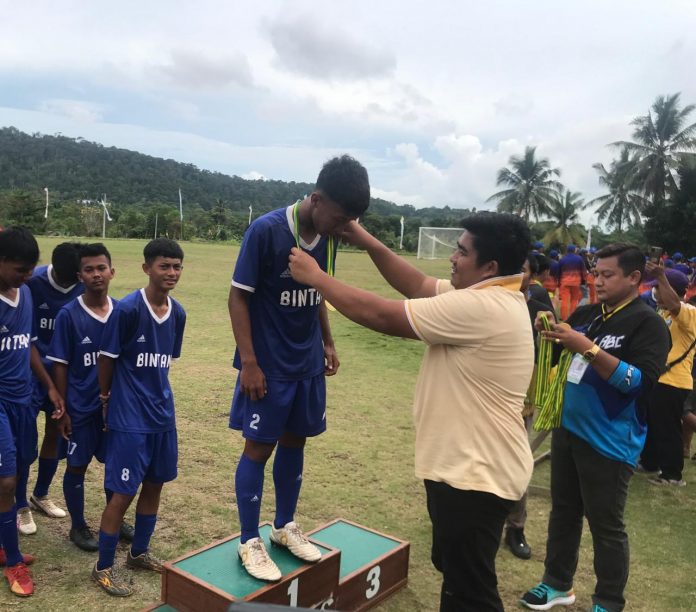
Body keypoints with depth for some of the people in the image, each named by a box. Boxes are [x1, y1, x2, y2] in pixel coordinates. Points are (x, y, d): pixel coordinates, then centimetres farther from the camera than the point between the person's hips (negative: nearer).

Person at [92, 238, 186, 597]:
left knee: (155, 483, 17)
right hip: (130, 418, -6)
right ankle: (103, 568, 19)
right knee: (124, 492, 0)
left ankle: (139, 553, 36)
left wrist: (155, 393, 10)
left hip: (163, 413, 7)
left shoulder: (178, 313, 2)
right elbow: (107, 359, -8)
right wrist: (107, 400, 2)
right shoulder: (127, 309, -18)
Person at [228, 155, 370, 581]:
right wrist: (249, 361, -18)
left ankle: (286, 526, 34)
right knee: (259, 447, 4)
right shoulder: (266, 230, -19)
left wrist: (328, 343, 14)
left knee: (295, 442, 16)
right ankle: (250, 542, 20)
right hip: (268, 364, -6)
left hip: (308, 362, 6)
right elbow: (238, 296, -15)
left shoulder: (329, 237, 0)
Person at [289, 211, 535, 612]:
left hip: (476, 476, -10)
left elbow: (382, 316, -23)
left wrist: (316, 277, -13)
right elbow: (418, 286, 9)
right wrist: (366, 241, 2)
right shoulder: (490, 298, 5)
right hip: (466, 466, 10)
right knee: (455, 572, 27)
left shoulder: (480, 307, -27)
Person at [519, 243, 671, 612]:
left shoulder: (647, 323, -13)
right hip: (567, 429, 7)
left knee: (606, 525, 6)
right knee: (563, 511, 18)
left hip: (609, 443, -7)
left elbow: (641, 381, -24)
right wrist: (548, 334, -9)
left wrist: (588, 348, -30)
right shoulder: (586, 314, 6)